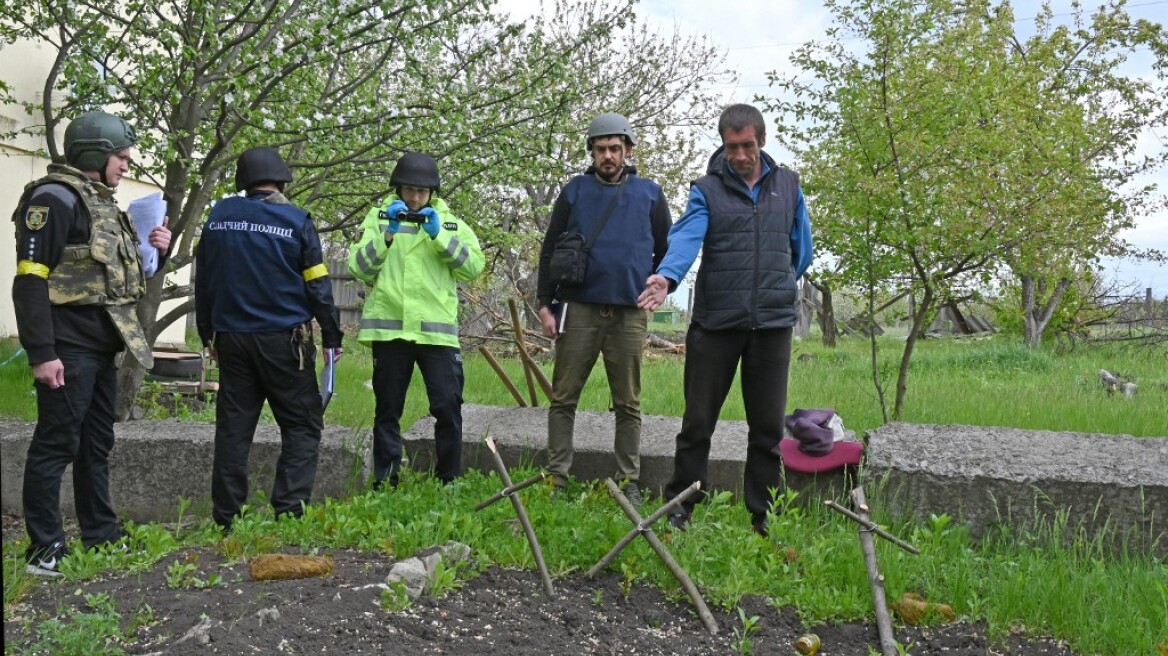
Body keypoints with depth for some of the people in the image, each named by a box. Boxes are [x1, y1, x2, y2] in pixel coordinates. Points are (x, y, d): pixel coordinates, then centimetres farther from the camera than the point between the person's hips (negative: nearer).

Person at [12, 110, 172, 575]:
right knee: (56, 444, -4)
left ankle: (101, 535, 25)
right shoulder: (55, 198, -11)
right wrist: (41, 353, -24)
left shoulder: (103, 203, 17)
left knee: (97, 443, 15)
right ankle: (44, 548, 3)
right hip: (69, 347, -10)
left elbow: (120, 276, 26)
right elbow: (31, 280, -19)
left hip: (101, 347, 10)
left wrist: (156, 252, 6)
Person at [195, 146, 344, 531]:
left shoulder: (218, 217, 7)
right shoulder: (296, 222, -5)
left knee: (233, 427, 9)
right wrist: (332, 337, 5)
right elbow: (318, 286, -4)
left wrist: (209, 336, 22)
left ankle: (226, 518, 12)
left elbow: (202, 282, 13)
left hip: (231, 339, 4)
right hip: (283, 340, -4)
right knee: (302, 425, 5)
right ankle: (289, 510, -4)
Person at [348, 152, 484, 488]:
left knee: (448, 406, -4)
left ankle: (449, 480, 10)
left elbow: (474, 267, -3)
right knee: (388, 409, 8)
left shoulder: (449, 222, 11)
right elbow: (360, 269, -1)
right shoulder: (379, 217, 9)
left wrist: (439, 235, -12)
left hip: (437, 329, 0)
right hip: (389, 328, 0)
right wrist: (387, 234, -13)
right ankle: (385, 483, 18)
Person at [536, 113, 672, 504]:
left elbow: (666, 249, 17)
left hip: (630, 314, 0)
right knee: (563, 398, 1)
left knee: (628, 404, 7)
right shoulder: (575, 191, 7)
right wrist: (546, 304, 1)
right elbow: (550, 250, 7)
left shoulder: (649, 193, 8)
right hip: (579, 309, 0)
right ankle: (557, 477, 9)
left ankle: (629, 482, 15)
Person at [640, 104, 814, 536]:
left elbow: (801, 250, 19)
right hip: (715, 323, -2)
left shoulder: (788, 185, 10)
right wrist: (667, 275, -37)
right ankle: (679, 508, 21)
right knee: (697, 423, 6)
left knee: (768, 428, 8)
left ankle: (763, 517, 20)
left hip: (772, 324, 2)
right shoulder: (707, 189, 0)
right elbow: (687, 237, -19)